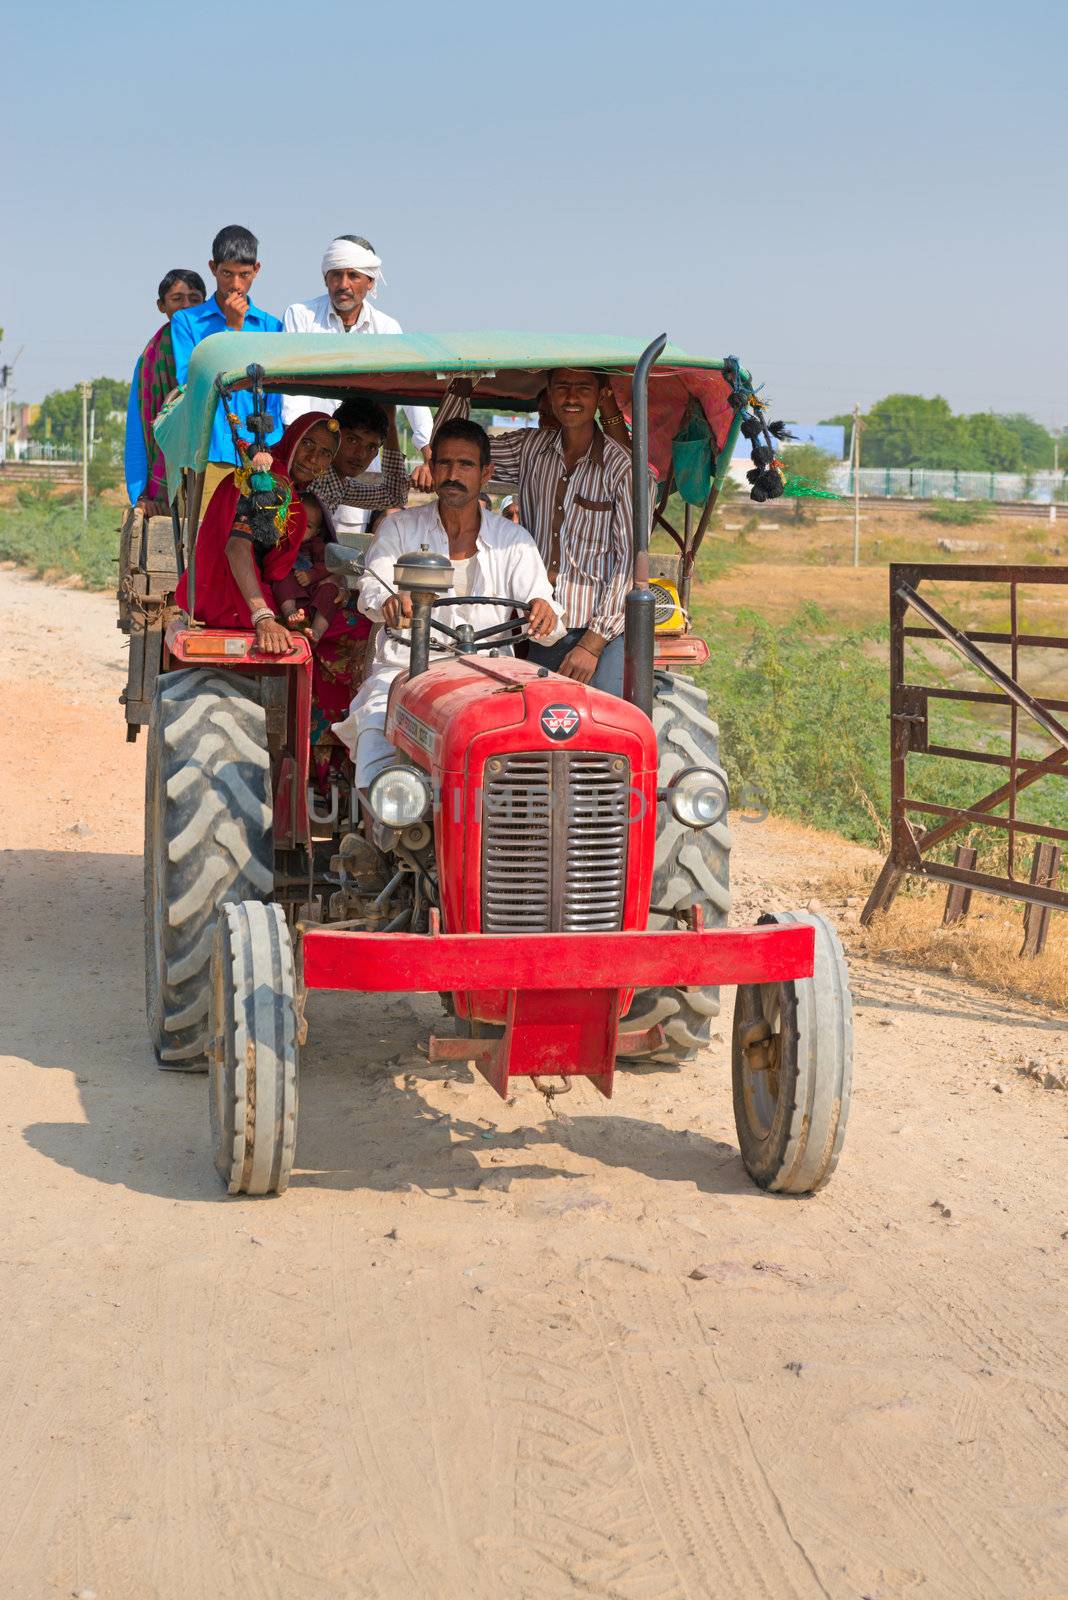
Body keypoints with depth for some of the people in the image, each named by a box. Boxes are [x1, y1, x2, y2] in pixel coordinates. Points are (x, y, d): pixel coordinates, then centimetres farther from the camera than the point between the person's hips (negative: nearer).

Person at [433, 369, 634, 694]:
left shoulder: (621, 466, -5)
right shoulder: (529, 448, 9)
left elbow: (631, 558, -8)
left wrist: (593, 643, -13)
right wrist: (463, 382, 1)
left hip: (604, 633, -4)